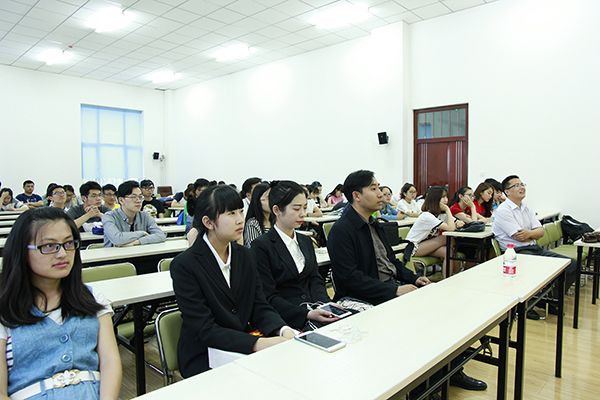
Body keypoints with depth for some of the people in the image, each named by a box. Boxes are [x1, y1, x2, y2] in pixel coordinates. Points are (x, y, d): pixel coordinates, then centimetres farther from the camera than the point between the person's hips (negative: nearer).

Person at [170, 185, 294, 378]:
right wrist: (257, 344, -29)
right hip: (204, 358, -5)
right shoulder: (184, 265, -15)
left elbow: (260, 307, 3)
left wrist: (283, 330, -18)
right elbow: (204, 329, -19)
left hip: (244, 350, 6)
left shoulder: (245, 256, 5)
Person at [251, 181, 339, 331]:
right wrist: (306, 315, -21)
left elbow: (315, 279, 12)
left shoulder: (306, 241, 18)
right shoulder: (261, 246, -7)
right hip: (287, 317, -7)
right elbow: (269, 297, -10)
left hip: (314, 308, 7)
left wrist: (326, 303, -9)